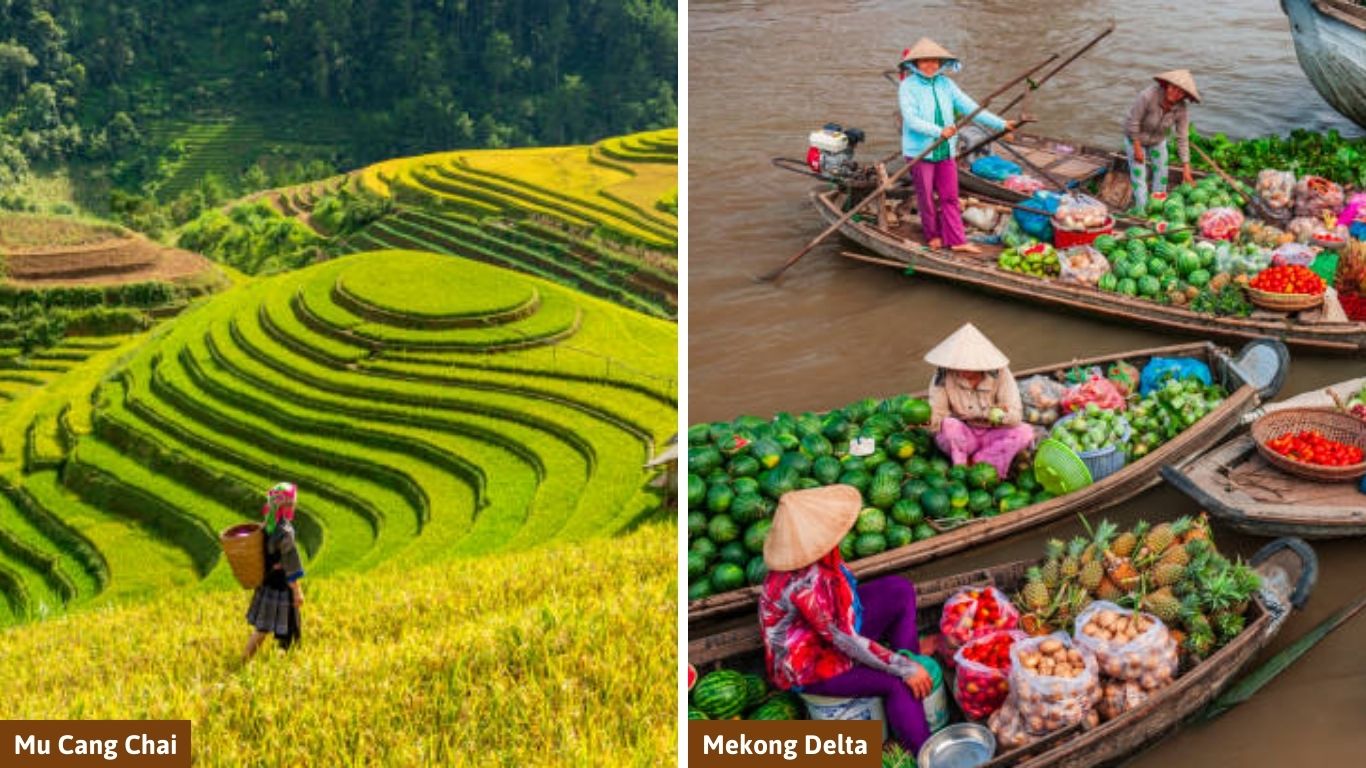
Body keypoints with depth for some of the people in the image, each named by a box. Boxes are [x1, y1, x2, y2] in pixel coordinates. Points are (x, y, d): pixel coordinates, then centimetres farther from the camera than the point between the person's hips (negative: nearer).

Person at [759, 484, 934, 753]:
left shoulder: (809, 553, -14)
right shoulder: (804, 582, -38)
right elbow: (847, 641, -29)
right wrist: (904, 669, -21)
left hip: (833, 628, 9)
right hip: (806, 666, -9)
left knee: (901, 590, 4)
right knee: (897, 683, -20)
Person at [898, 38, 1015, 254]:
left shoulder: (946, 85, 6)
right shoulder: (908, 87, -10)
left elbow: (970, 108, 2)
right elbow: (911, 119, -21)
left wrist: (1001, 124, -6)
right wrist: (939, 131, -34)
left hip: (945, 151, 5)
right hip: (919, 152, -5)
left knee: (950, 197, 6)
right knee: (926, 197, 8)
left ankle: (956, 240, 10)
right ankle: (933, 236, 25)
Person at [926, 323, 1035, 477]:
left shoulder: (999, 374, -15)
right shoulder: (943, 376, -17)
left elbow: (1016, 416, -18)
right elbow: (936, 417, -17)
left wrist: (1003, 415, -42)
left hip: (991, 436, 2)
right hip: (960, 438, -2)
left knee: (1025, 432, -24)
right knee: (950, 425, -34)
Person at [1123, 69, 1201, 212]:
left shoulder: (1181, 109, -26)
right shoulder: (1148, 96, -39)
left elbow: (1183, 139, -19)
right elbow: (1132, 121, -28)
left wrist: (1186, 169, -20)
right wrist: (1137, 148, -21)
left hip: (1158, 140, 4)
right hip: (1135, 137, -4)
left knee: (1161, 174, 9)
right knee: (1139, 175, -4)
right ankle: (1142, 210, 4)